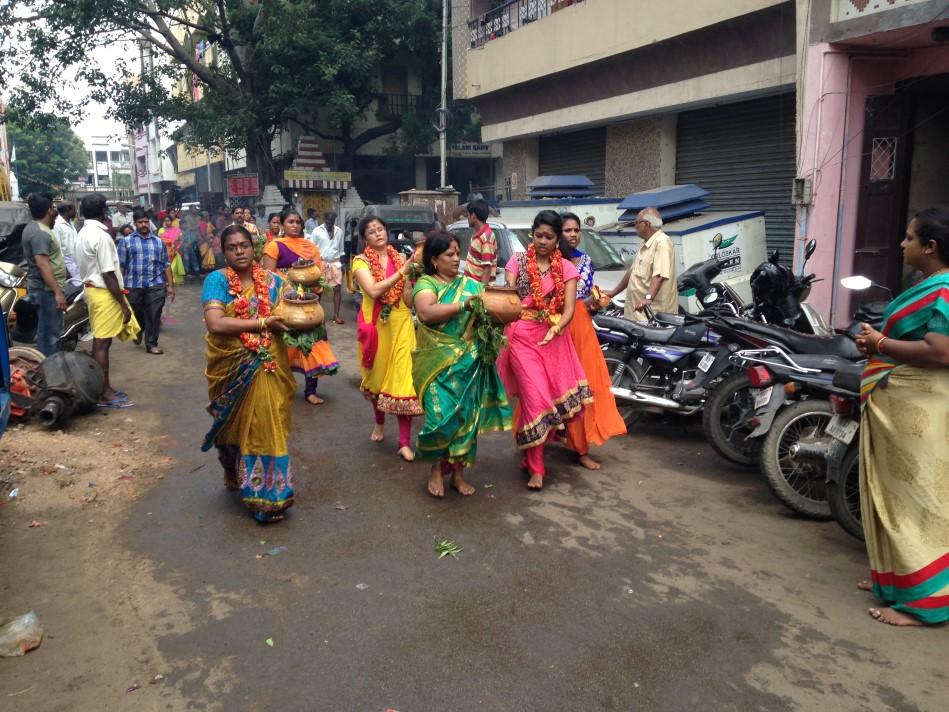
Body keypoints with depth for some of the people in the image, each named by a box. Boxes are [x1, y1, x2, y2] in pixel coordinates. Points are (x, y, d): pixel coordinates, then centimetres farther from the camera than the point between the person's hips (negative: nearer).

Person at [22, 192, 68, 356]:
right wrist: (58, 292, -29)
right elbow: (43, 264, -27)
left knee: (48, 331, 18)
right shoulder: (40, 233, -20)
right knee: (49, 334, -7)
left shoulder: (32, 228, 14)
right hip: (47, 290, -11)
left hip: (44, 288, 11)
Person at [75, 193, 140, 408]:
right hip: (104, 293, -10)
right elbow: (108, 274, -21)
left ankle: (102, 387, 25)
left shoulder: (83, 234, 12)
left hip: (91, 289, 10)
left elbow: (92, 266, 17)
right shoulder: (101, 235, -18)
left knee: (99, 341, 16)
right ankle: (104, 394, 0)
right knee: (102, 343, -5)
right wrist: (123, 304, -18)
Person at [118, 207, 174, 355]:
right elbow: (121, 265, 0)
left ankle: (151, 344, 13)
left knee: (154, 316, 0)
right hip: (133, 286, -1)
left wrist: (170, 285, 5)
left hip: (156, 285, 1)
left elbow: (166, 264, 10)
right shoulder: (126, 241, 3)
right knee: (136, 315, 13)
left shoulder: (158, 241, 10)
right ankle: (138, 331, 45)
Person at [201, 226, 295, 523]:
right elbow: (215, 323, -20)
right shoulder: (217, 280, -7)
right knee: (236, 426, 15)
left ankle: (267, 491, 17)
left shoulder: (272, 280, 5)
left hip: (269, 368, 2)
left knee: (266, 427, 4)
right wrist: (262, 323, -18)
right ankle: (234, 473, 42)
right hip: (232, 369, -2)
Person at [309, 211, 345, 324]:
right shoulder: (317, 231, -4)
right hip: (320, 263, -2)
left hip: (335, 263, 2)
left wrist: (342, 264, 12)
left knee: (338, 288, -3)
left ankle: (336, 315, 2)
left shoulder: (339, 231, 6)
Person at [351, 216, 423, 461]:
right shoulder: (361, 262, -3)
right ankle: (379, 423, 42)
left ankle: (405, 442, -4)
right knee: (377, 374, 15)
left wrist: (416, 272, -13)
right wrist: (402, 272, -23)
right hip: (375, 324, -1)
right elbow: (373, 291, -20)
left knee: (402, 377, -7)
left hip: (400, 323, 1)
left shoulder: (400, 258, 6)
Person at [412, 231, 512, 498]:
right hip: (438, 363, -4)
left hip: (469, 362, 4)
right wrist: (462, 306, -28)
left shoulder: (470, 285, 12)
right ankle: (436, 469, 12)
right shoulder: (426, 284, -2)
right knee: (442, 416, -10)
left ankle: (458, 472, 20)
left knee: (466, 416, 5)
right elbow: (426, 312, -22)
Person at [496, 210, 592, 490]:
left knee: (553, 394, 5)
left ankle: (531, 452, 27)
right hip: (522, 335, -2)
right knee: (535, 396, -8)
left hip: (553, 337, 3)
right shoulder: (518, 261, 3)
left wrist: (556, 329, -21)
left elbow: (569, 307, -4)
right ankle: (536, 467, 1)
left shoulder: (567, 268, 5)